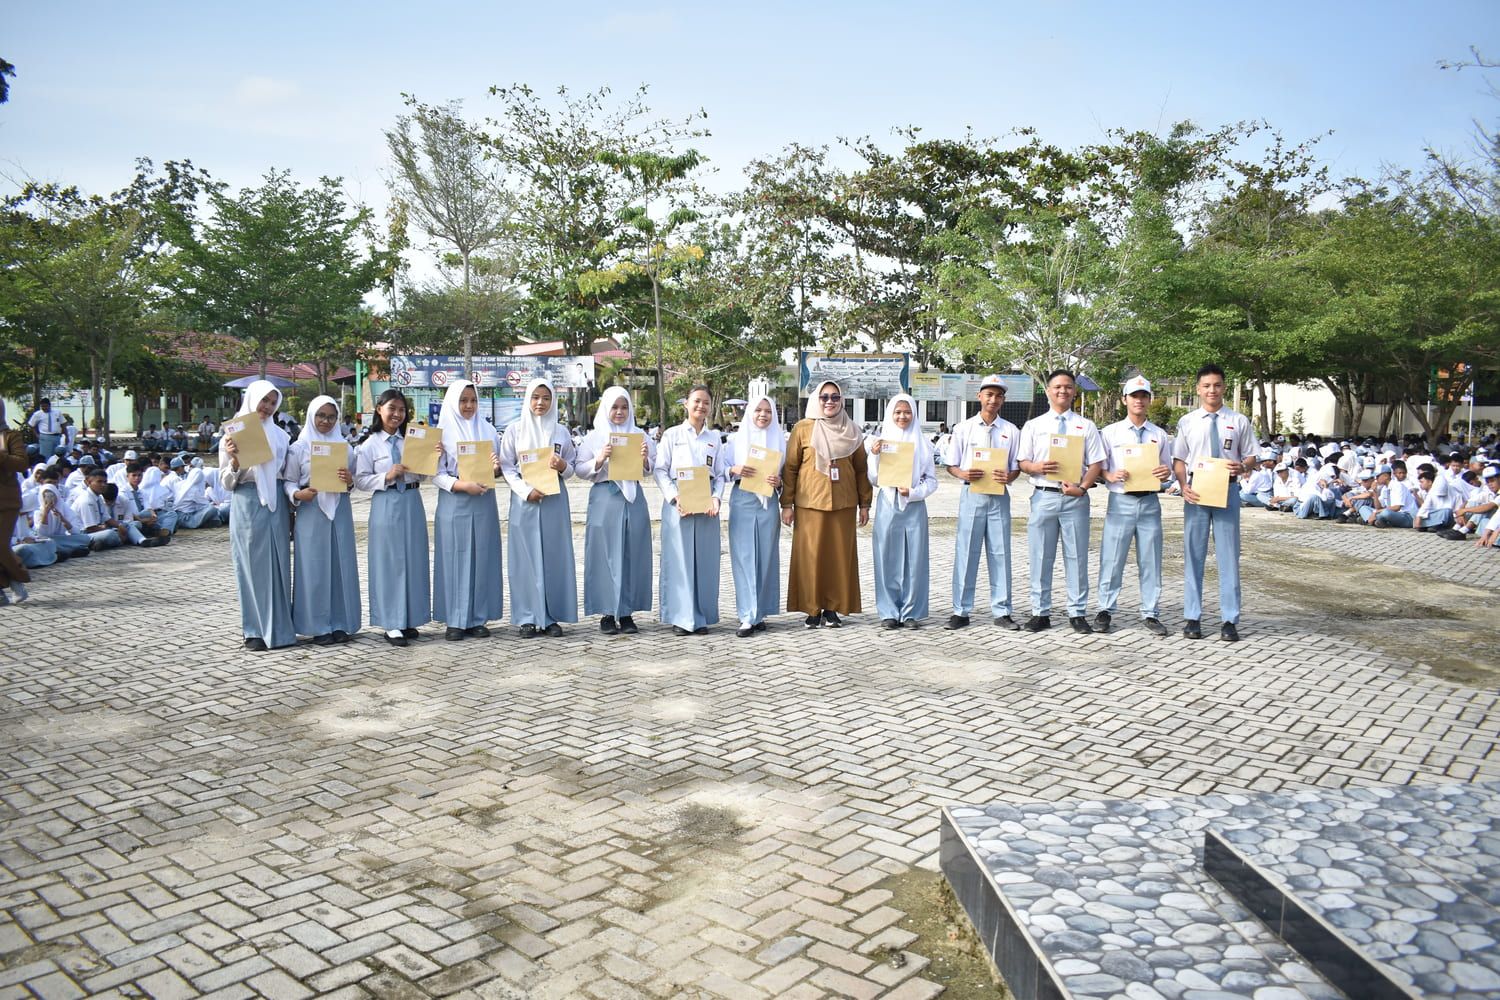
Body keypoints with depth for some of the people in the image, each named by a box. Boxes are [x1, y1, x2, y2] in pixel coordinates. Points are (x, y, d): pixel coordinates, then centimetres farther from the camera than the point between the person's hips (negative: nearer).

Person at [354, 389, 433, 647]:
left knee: (413, 559, 6)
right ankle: (391, 624, 5)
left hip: (412, 503, 3)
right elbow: (360, 480, -3)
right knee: (389, 561, -1)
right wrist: (387, 476, -16)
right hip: (386, 505, -3)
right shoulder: (370, 445, 0)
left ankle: (408, 619, 16)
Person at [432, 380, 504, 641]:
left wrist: (496, 467, -9)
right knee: (455, 559, 0)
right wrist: (463, 485, -19)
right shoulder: (442, 432, -1)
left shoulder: (487, 430, 9)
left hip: (483, 503, 3)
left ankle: (478, 618, 12)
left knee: (482, 558, 5)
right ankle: (455, 620, 7)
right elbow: (436, 473, -5)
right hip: (454, 504, -3)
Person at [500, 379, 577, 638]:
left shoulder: (561, 431, 8)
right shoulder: (515, 430, 3)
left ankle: (552, 616, 9)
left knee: (554, 556, 2)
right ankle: (528, 617, 7)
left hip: (555, 500, 2)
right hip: (524, 500, -1)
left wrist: (563, 466, -11)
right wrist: (527, 490, -12)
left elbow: (572, 466, 12)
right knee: (526, 557, 0)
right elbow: (506, 466, 1)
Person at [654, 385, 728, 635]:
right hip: (677, 504, -3)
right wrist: (675, 497, -13)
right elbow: (659, 470, 0)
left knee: (705, 560, 4)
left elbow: (720, 474, 12)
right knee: (678, 559, -3)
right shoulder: (672, 435, 5)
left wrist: (715, 498, -6)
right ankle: (681, 617, 3)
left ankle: (701, 617, 12)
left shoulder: (714, 438, 13)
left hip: (706, 506, 3)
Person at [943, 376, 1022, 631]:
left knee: (1000, 553, 4)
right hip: (971, 495, -1)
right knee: (965, 552, 0)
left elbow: (1017, 466, 9)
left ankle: (1001, 611, 11)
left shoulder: (1011, 431, 7)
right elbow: (950, 465, 5)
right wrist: (963, 474, -16)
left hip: (999, 497, 1)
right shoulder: (963, 428, 4)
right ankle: (961, 611, 7)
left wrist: (1008, 477, -13)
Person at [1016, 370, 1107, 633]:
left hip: (1075, 497, 0)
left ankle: (1077, 613, 11)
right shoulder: (1033, 425, 11)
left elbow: (1096, 463, 3)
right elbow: (1023, 463, 8)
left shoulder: (1086, 426, 9)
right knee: (1041, 557, 4)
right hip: (1043, 495, 1)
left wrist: (1083, 487, -13)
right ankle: (1040, 613, 12)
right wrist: (1037, 467, -15)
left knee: (1077, 557, 3)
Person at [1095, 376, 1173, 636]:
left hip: (1150, 502, 2)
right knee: (1111, 560, 0)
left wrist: (1166, 473, -7)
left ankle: (1150, 613, 14)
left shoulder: (1160, 435, 12)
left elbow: (1168, 469, 16)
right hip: (1121, 501, -2)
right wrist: (1111, 475, -16)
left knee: (1150, 561, 6)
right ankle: (1106, 610, 11)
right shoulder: (1110, 432, 5)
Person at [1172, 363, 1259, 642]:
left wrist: (1242, 466, -14)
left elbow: (1252, 457, 8)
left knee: (1228, 556, 3)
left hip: (1227, 491, 0)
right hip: (1196, 492, 1)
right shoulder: (1187, 422, 4)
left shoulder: (1239, 422, 4)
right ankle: (1192, 618, 14)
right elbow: (1178, 460, 5)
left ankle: (1229, 620, 10)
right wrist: (1183, 486, -10)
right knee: (1193, 556, 6)